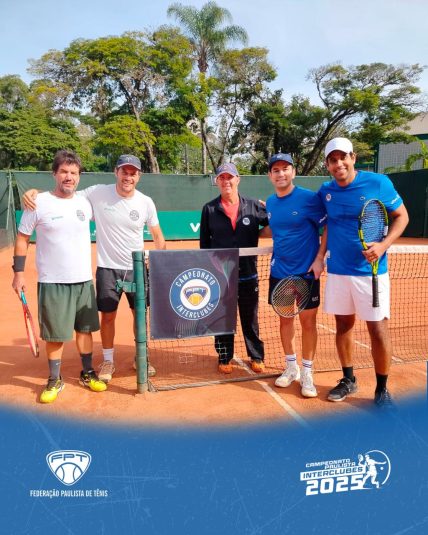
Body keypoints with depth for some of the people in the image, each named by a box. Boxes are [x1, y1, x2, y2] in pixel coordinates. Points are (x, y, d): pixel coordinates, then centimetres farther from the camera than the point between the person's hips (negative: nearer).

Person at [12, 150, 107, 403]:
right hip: (53, 283, -3)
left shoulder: (85, 202, 4)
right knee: (55, 334, 4)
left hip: (84, 280, 4)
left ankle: (88, 373, 28)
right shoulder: (38, 203, -6)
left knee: (85, 328, 12)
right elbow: (22, 239, 0)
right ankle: (55, 380, 22)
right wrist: (19, 272, -5)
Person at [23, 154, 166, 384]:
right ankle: (108, 361, 29)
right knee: (107, 316, 8)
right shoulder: (97, 193, -9)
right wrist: (35, 191, -18)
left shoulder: (146, 202, -4)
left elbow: (157, 236, 6)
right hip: (108, 268, -1)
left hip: (137, 268, 2)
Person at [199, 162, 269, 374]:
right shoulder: (209, 209, 2)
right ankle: (225, 358, 25)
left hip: (248, 273, 0)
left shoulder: (253, 206, 2)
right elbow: (204, 242, 5)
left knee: (250, 319, 11)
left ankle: (256, 357, 27)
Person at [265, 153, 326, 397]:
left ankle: (307, 372, 18)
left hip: (306, 271, -5)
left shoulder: (310, 198, -11)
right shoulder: (270, 202, 6)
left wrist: (319, 259, -15)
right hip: (279, 272, 5)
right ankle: (291, 367, 28)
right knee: (285, 319, 12)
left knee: (308, 321, 3)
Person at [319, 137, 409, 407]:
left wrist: (383, 245, -17)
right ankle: (348, 379, 29)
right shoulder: (325, 191, 2)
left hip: (370, 270, -3)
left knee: (378, 329, -1)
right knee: (343, 324, 12)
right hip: (337, 270, 4)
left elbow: (402, 216, -1)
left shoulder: (378, 183, -8)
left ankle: (382, 390, 17)